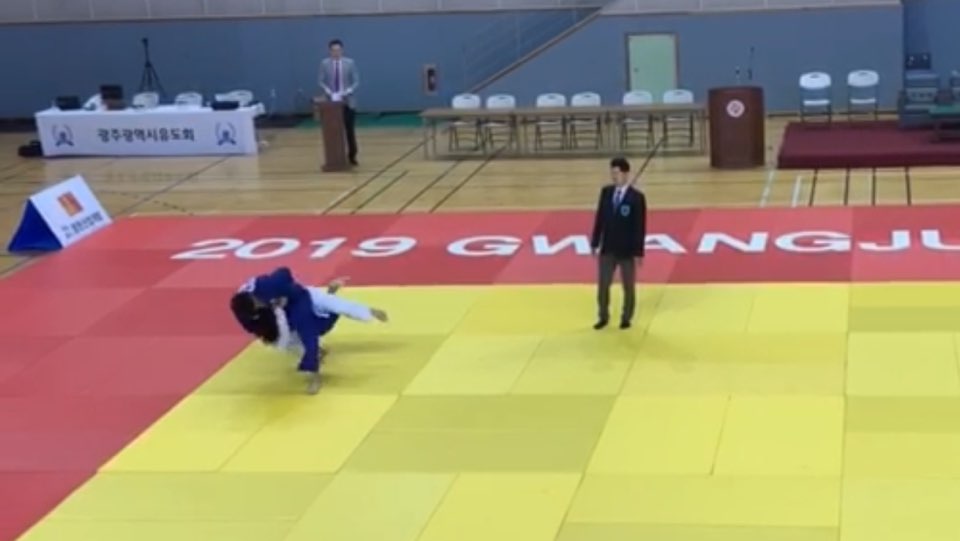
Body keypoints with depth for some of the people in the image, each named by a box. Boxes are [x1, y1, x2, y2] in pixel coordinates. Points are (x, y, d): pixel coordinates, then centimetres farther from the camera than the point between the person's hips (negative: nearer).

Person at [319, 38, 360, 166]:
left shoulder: (350, 63, 0)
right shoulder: (324, 64, 1)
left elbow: (356, 81, -2)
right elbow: (321, 82, 2)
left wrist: (346, 93, -16)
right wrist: (330, 93, -15)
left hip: (348, 102, 0)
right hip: (332, 102, 0)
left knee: (349, 129, 4)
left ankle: (352, 155, 14)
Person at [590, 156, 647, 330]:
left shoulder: (637, 197, -14)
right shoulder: (606, 192, 0)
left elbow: (640, 226, -12)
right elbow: (600, 218, 6)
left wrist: (639, 252, -13)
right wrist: (595, 243, 5)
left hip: (627, 250, -4)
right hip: (607, 248, 4)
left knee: (628, 286, 11)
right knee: (602, 285, 8)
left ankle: (626, 318, 26)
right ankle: (603, 317, 24)